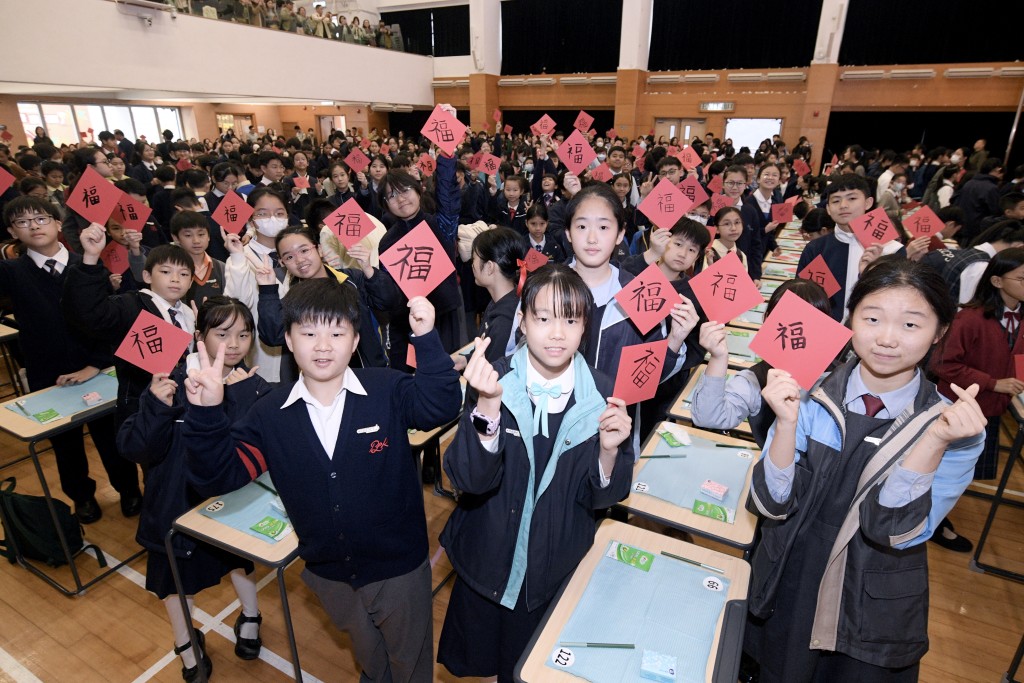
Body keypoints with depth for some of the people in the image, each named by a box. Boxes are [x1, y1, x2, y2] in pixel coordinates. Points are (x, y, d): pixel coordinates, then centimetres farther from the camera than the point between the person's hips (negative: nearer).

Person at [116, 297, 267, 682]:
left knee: (239, 558, 25)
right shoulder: (173, 383, -19)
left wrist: (241, 396, -35)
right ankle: (185, 645, 47)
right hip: (179, 502, 0)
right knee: (179, 576, 21)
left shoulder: (254, 387, -15)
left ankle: (249, 618, 50)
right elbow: (134, 449, -20)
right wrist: (155, 407, -36)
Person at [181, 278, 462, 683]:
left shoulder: (387, 391, -18)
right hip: (328, 574, 4)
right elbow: (221, 475, -10)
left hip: (399, 568, -3)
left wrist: (427, 339, -42)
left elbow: (440, 407, -31)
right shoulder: (271, 414, -9)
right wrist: (206, 413, -25)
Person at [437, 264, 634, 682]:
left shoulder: (603, 395, -15)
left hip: (557, 569, 1)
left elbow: (601, 497, -8)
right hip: (487, 563, 0)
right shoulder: (493, 382, -18)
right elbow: (469, 480, -25)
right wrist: (488, 404, -39)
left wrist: (609, 449, -28)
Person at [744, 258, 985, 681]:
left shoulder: (956, 424, -13)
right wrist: (787, 422, -30)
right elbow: (773, 504, -17)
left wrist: (935, 440, -33)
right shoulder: (809, 394, -14)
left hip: (874, 620, 0)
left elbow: (894, 530, -22)